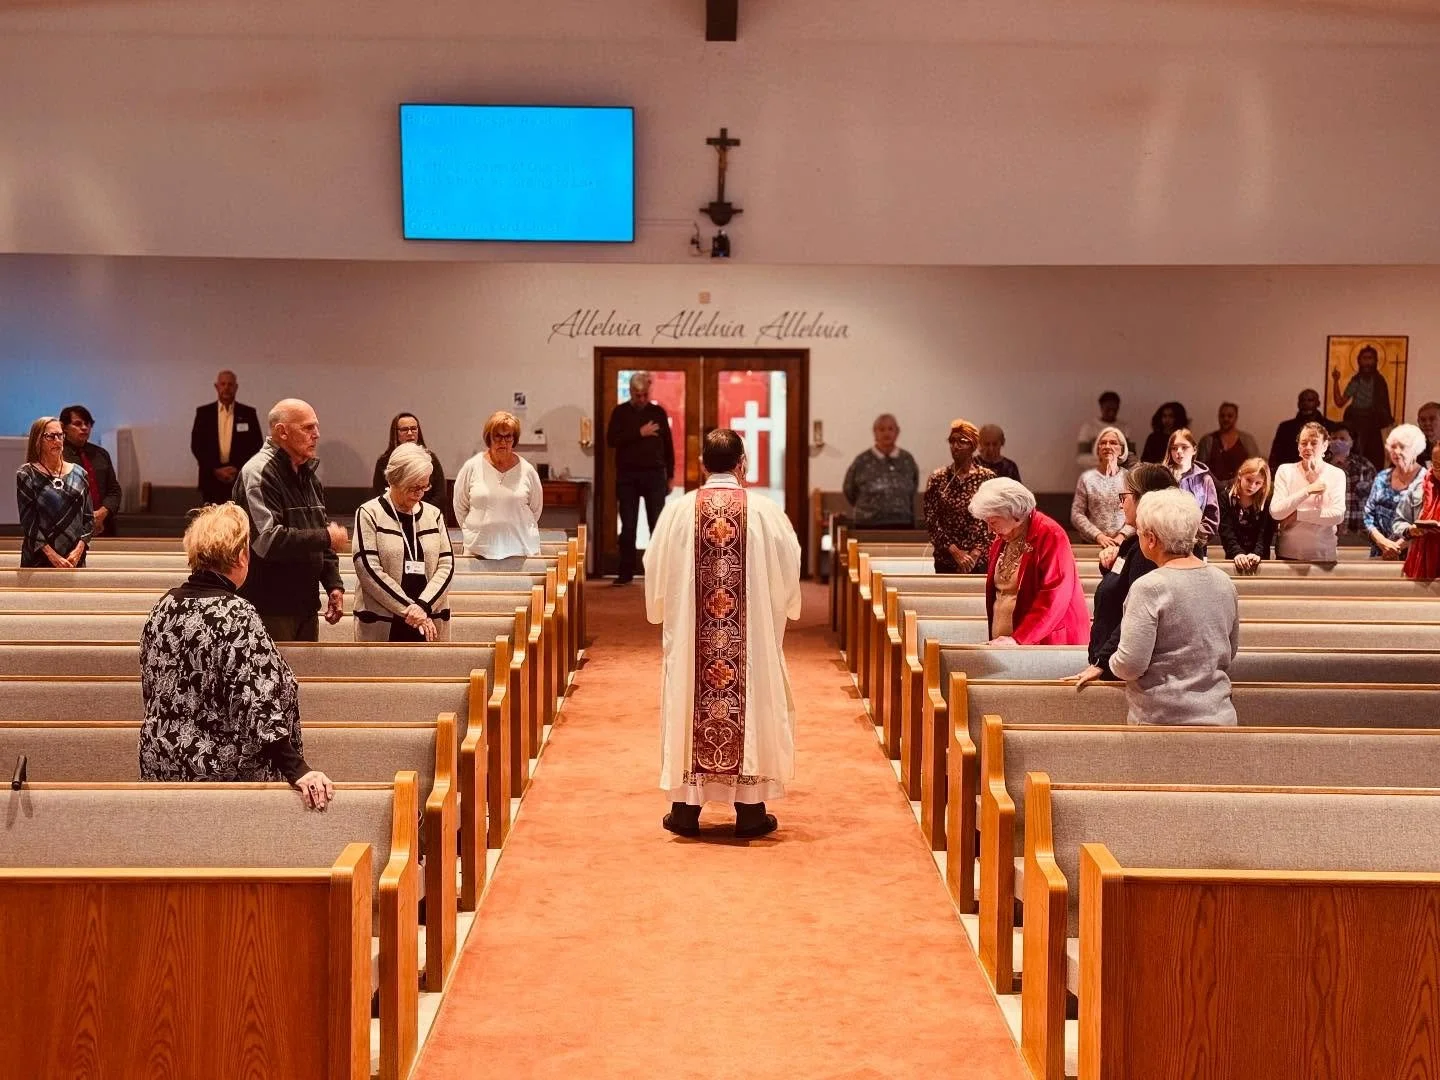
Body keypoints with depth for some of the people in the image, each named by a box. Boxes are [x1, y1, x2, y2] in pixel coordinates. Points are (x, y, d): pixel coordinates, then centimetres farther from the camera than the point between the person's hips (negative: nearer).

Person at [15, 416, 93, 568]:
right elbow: (27, 521, -7)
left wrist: (79, 550, -8)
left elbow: (89, 518, 7)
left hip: (75, 559, 3)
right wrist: (53, 556, -14)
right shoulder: (27, 474, -1)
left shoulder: (78, 473, 8)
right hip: (39, 559, -2)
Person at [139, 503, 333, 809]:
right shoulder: (238, 616, -20)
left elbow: (151, 690, 13)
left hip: (159, 764, 7)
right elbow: (259, 706, -26)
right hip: (221, 770, -7)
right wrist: (298, 770, -24)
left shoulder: (163, 608, 2)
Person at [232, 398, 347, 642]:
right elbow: (268, 541, -25)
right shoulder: (259, 474, -14)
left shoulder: (308, 475, 16)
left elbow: (323, 530, 22)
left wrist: (334, 585, 8)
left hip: (306, 606, 9)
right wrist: (326, 538, -16)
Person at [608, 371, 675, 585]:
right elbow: (611, 440, -8)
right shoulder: (620, 412, 4)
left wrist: (670, 475, 9)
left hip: (655, 475, 1)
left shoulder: (658, 412, 8)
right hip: (627, 476, -1)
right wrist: (639, 433, -13)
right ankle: (626, 572, 7)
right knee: (628, 527, 2)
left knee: (658, 526, -2)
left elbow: (668, 445, 11)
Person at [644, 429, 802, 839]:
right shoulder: (766, 512, -7)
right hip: (754, 636, -1)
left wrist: (667, 611, 22)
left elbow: (656, 574, 3)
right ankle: (750, 810, 12)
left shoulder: (678, 511, -5)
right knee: (752, 704, 8)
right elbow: (788, 574, 1)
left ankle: (686, 808, 13)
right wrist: (775, 608, 20)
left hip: (689, 636, 1)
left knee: (690, 703, 10)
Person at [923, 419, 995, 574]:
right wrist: (955, 551, -10)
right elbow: (931, 520, -1)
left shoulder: (987, 478, -1)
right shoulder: (937, 478, 2)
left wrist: (975, 553, -11)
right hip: (945, 559, 1)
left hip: (980, 560, -1)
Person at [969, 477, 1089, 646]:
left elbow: (1054, 598, -19)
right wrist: (995, 638, 7)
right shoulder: (1002, 539, 11)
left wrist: (1019, 638, -23)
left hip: (1047, 643, -6)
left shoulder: (1050, 536, -13)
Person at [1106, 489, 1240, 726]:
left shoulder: (1149, 588, -16)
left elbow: (1129, 665, -18)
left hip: (1163, 720, -6)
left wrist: (1113, 662, 3)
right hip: (1219, 716, 6)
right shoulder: (1224, 582, 4)